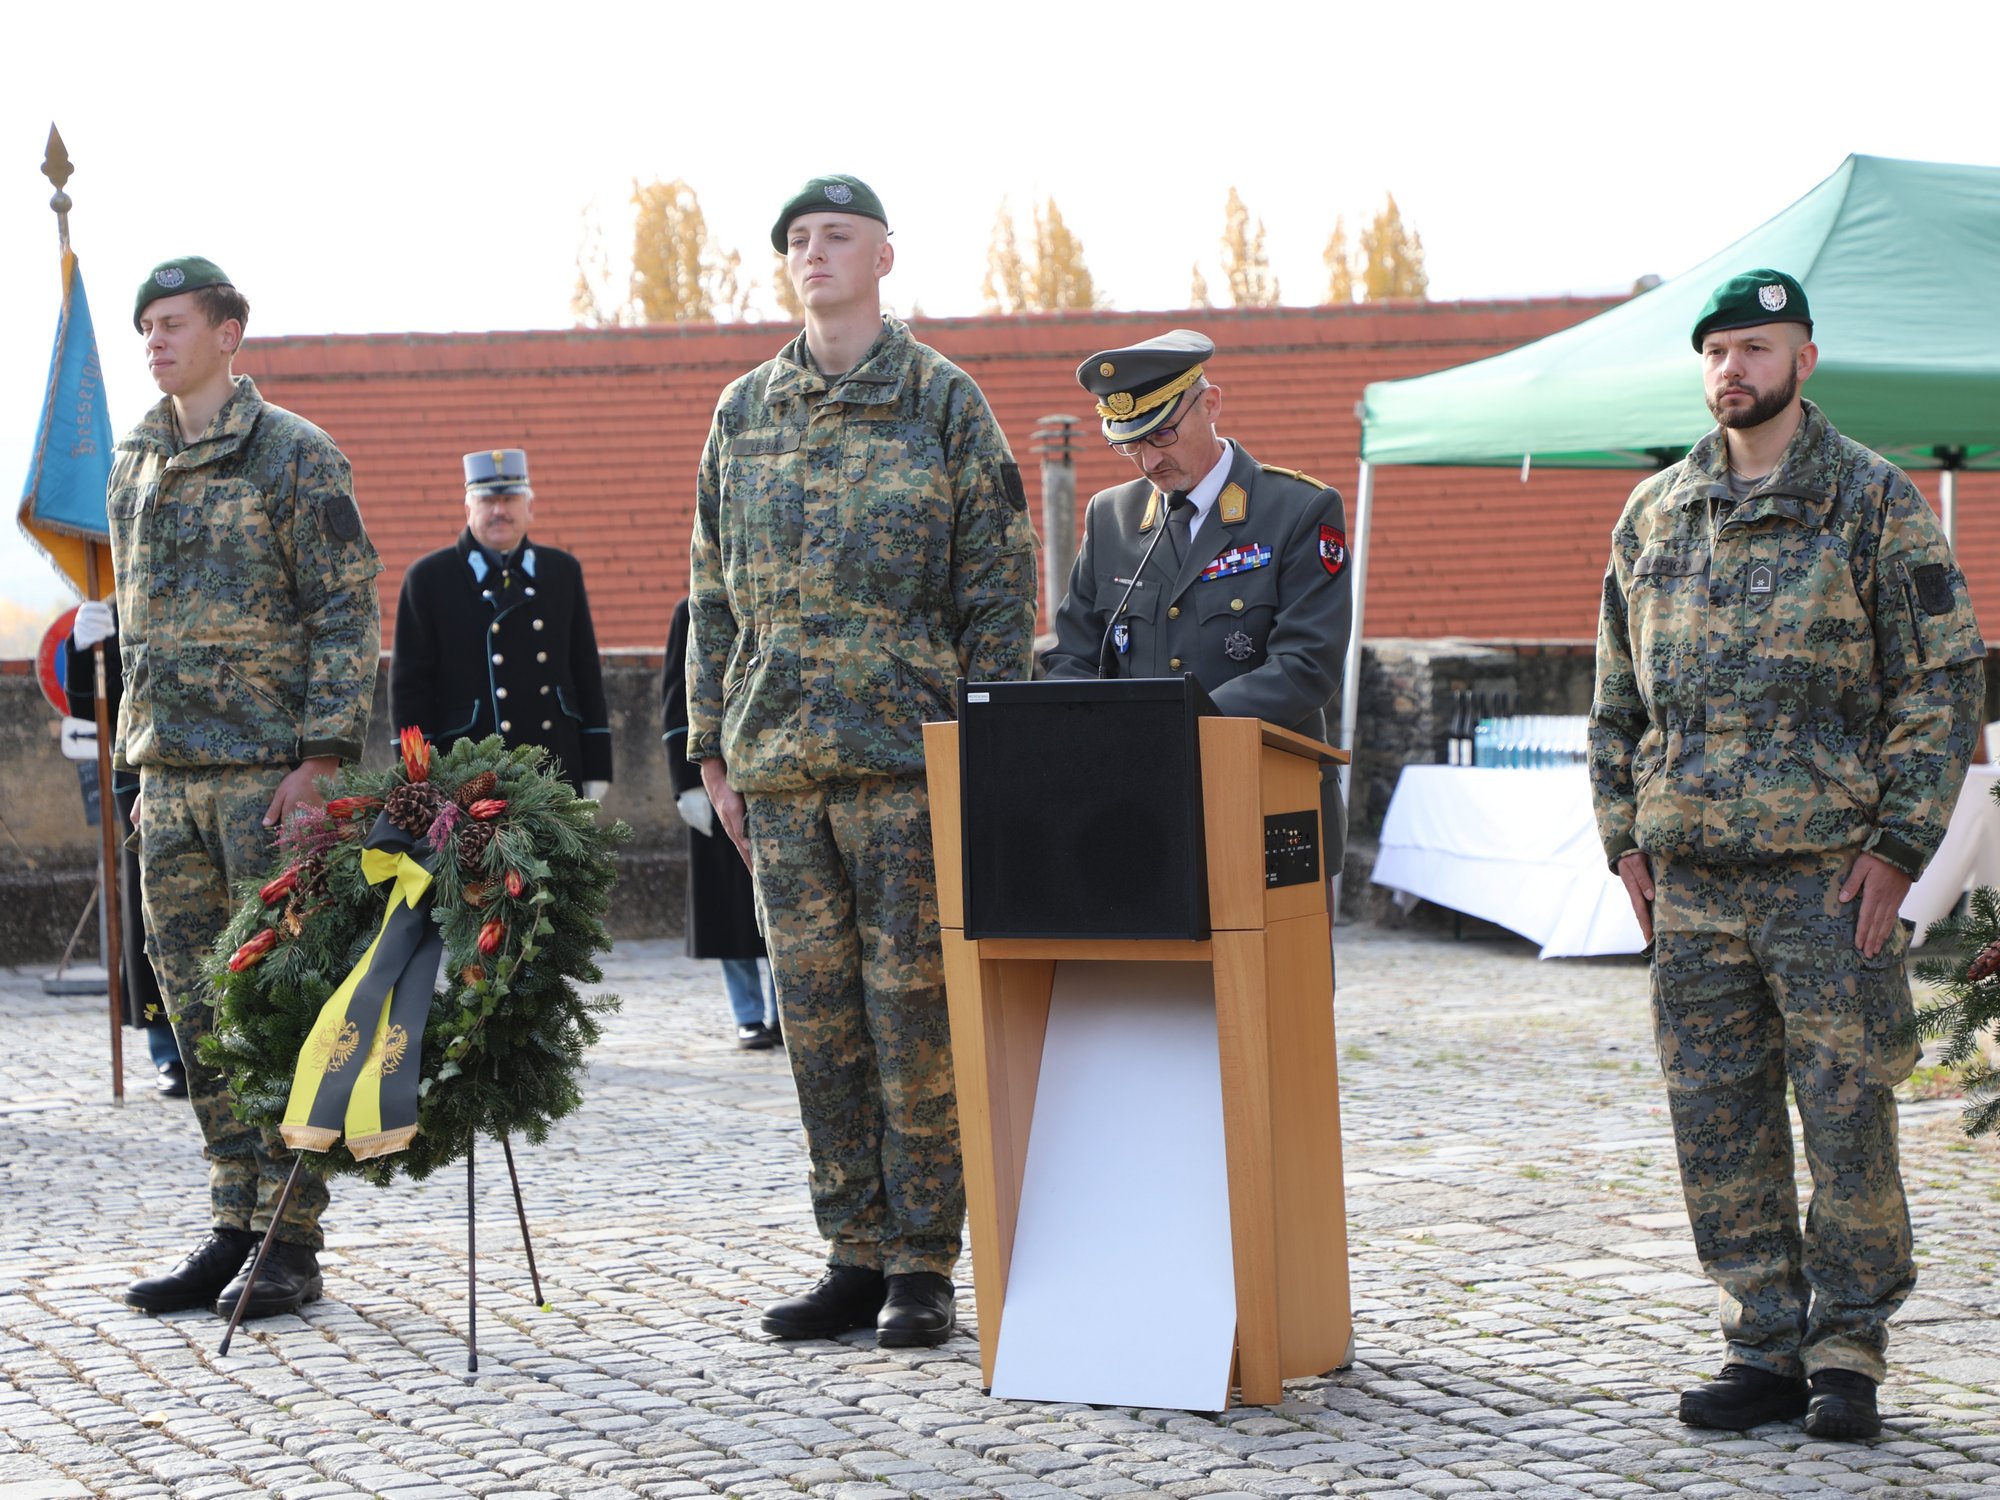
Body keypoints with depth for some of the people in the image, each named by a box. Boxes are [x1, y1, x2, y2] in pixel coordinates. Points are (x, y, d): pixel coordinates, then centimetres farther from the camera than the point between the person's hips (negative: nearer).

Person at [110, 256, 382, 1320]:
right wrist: (139, 755, 15)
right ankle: (234, 1231, 14)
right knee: (197, 1005, 7)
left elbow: (348, 614, -9)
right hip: (169, 772, 7)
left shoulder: (296, 456, -6)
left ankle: (292, 1242, 0)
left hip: (271, 767, -7)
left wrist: (323, 756, -16)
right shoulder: (133, 465, 15)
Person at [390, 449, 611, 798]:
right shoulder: (429, 577, 0)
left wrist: (596, 764, 9)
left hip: (555, 776, 4)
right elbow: (409, 681, -1)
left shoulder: (563, 572, 11)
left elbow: (586, 671, 13)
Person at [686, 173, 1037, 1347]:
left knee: (914, 1009, -3)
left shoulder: (945, 401, 0)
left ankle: (923, 1264, 5)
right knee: (817, 1013, 7)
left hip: (909, 757, -5)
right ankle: (856, 1257, 14)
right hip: (780, 757, 5)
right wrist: (715, 749, 11)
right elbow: (715, 590, 17)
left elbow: (1001, 587, -2)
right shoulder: (745, 411, 13)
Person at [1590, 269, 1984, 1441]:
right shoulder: (1653, 515, 13)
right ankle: (1767, 1345, 14)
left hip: (1829, 868, -4)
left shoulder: (1877, 502, 0)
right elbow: (1618, 694, 19)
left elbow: (1945, 678, -3)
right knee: (1718, 1122, 6)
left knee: (1848, 1109, -2)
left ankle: (1848, 1350, 7)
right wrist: (1626, 837, 10)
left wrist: (1899, 842, -9)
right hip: (1692, 872, 5)